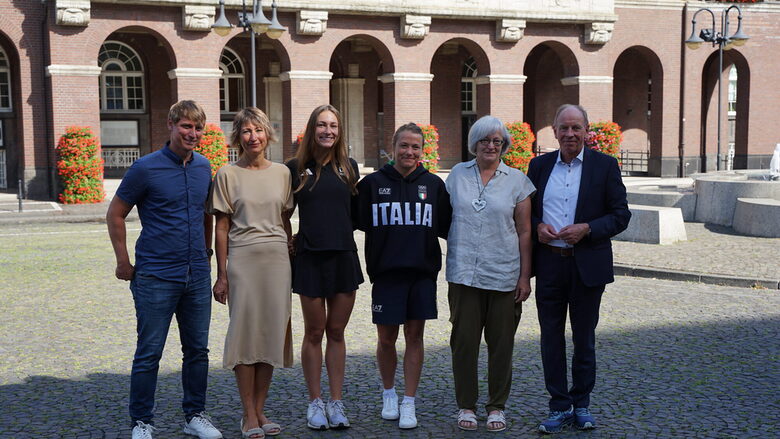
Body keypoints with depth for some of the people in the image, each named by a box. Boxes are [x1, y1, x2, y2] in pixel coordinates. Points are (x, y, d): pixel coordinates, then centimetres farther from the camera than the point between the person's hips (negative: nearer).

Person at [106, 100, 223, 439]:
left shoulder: (204, 167, 8)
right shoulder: (145, 168, -9)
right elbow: (115, 214, -2)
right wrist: (124, 263, -4)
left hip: (197, 277, 5)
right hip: (156, 277, -5)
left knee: (197, 350, 12)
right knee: (149, 353, 1)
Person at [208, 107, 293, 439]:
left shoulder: (282, 173, 9)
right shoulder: (227, 175, 0)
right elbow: (221, 228, -1)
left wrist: (291, 260, 12)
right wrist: (221, 275, -4)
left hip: (277, 260, 3)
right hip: (242, 261, -3)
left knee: (272, 332, 5)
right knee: (245, 331, -1)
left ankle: (260, 411, 17)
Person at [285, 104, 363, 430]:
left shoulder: (349, 168, 7)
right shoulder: (296, 168, -1)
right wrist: (290, 239, -4)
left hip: (344, 256, 2)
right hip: (310, 258, -2)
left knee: (337, 332, 9)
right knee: (314, 332, 6)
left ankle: (336, 403, 17)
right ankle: (315, 403, 17)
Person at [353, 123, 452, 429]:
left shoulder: (433, 185, 6)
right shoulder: (372, 183, 2)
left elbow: (446, 227, 11)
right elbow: (357, 221, 3)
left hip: (423, 272, 1)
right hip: (386, 273, -1)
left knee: (414, 336, 4)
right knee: (386, 338, 6)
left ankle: (408, 404, 13)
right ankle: (389, 394, 29)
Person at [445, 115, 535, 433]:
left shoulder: (517, 180, 3)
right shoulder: (458, 174, 7)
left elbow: (524, 232, 3)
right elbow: (445, 220, 12)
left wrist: (525, 276, -1)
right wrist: (448, 265, 6)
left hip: (504, 275, -1)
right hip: (464, 273, 1)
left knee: (501, 344, 6)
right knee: (464, 341, 3)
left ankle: (497, 407, 19)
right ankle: (466, 405, 16)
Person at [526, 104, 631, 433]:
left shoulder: (605, 165, -1)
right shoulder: (540, 165, 7)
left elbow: (621, 215, -2)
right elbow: (526, 210, 13)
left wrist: (586, 229, -17)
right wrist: (537, 226, -8)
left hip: (587, 265, -2)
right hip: (548, 263, 2)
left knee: (584, 338, 11)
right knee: (551, 337, 6)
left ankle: (581, 403, 25)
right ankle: (559, 407, 16)